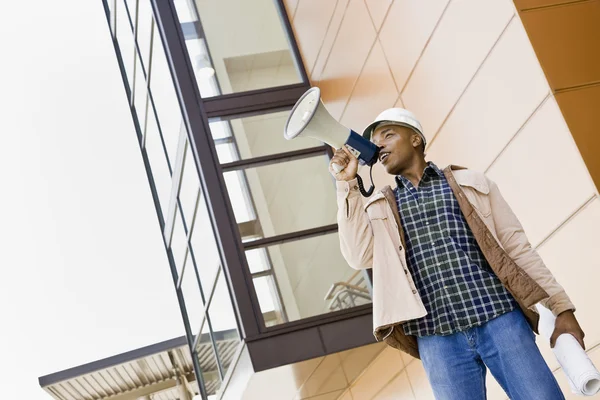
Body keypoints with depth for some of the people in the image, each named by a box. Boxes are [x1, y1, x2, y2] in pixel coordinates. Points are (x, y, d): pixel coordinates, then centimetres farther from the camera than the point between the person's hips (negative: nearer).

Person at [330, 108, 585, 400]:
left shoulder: (471, 184, 13)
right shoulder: (379, 207, 17)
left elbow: (516, 246, 10)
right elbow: (358, 257, 0)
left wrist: (561, 307, 3)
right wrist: (347, 183, 1)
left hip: (499, 320, 0)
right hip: (437, 340, 1)